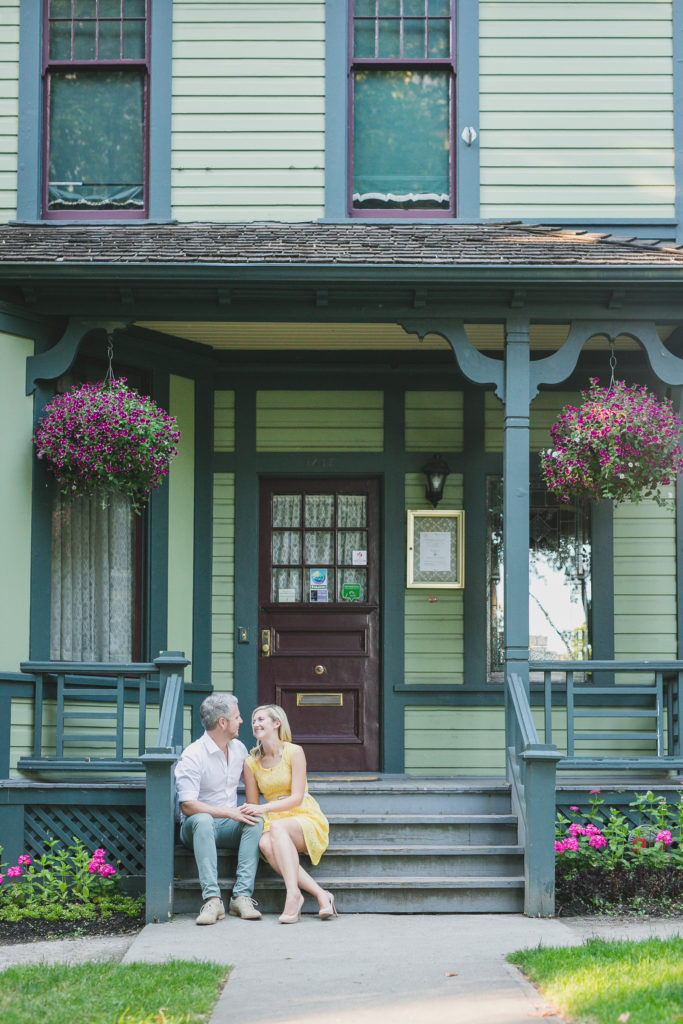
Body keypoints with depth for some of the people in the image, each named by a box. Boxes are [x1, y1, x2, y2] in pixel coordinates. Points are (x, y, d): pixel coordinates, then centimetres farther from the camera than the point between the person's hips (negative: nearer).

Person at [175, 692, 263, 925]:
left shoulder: (239, 748, 9)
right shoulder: (192, 755, -14)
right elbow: (187, 806, -21)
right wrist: (230, 813, -25)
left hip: (229, 827, 5)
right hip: (196, 827, -5)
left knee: (256, 821, -26)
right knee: (203, 819, -38)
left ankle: (242, 896, -33)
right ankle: (212, 899, -44)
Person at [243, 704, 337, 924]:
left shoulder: (294, 752, -4)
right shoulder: (251, 762, 8)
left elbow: (297, 798, -11)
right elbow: (252, 805, 12)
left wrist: (264, 808, -24)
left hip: (305, 818, -3)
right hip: (273, 822, 3)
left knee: (277, 827, -37)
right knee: (265, 844, -34)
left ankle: (293, 893, -46)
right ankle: (321, 895, -35)